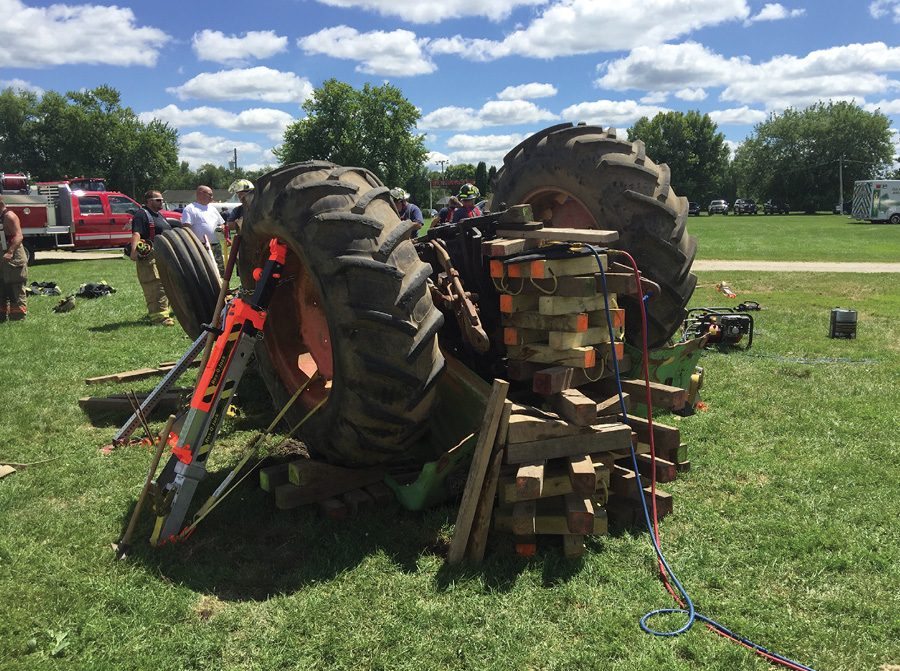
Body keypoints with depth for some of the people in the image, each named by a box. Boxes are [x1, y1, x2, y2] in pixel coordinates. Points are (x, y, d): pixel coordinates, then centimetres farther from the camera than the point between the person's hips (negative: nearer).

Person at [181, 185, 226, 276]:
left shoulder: (213, 209, 23)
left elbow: (222, 224, 31)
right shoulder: (190, 209, 0)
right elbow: (186, 228, -11)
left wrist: (221, 228, 5)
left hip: (216, 246, 7)